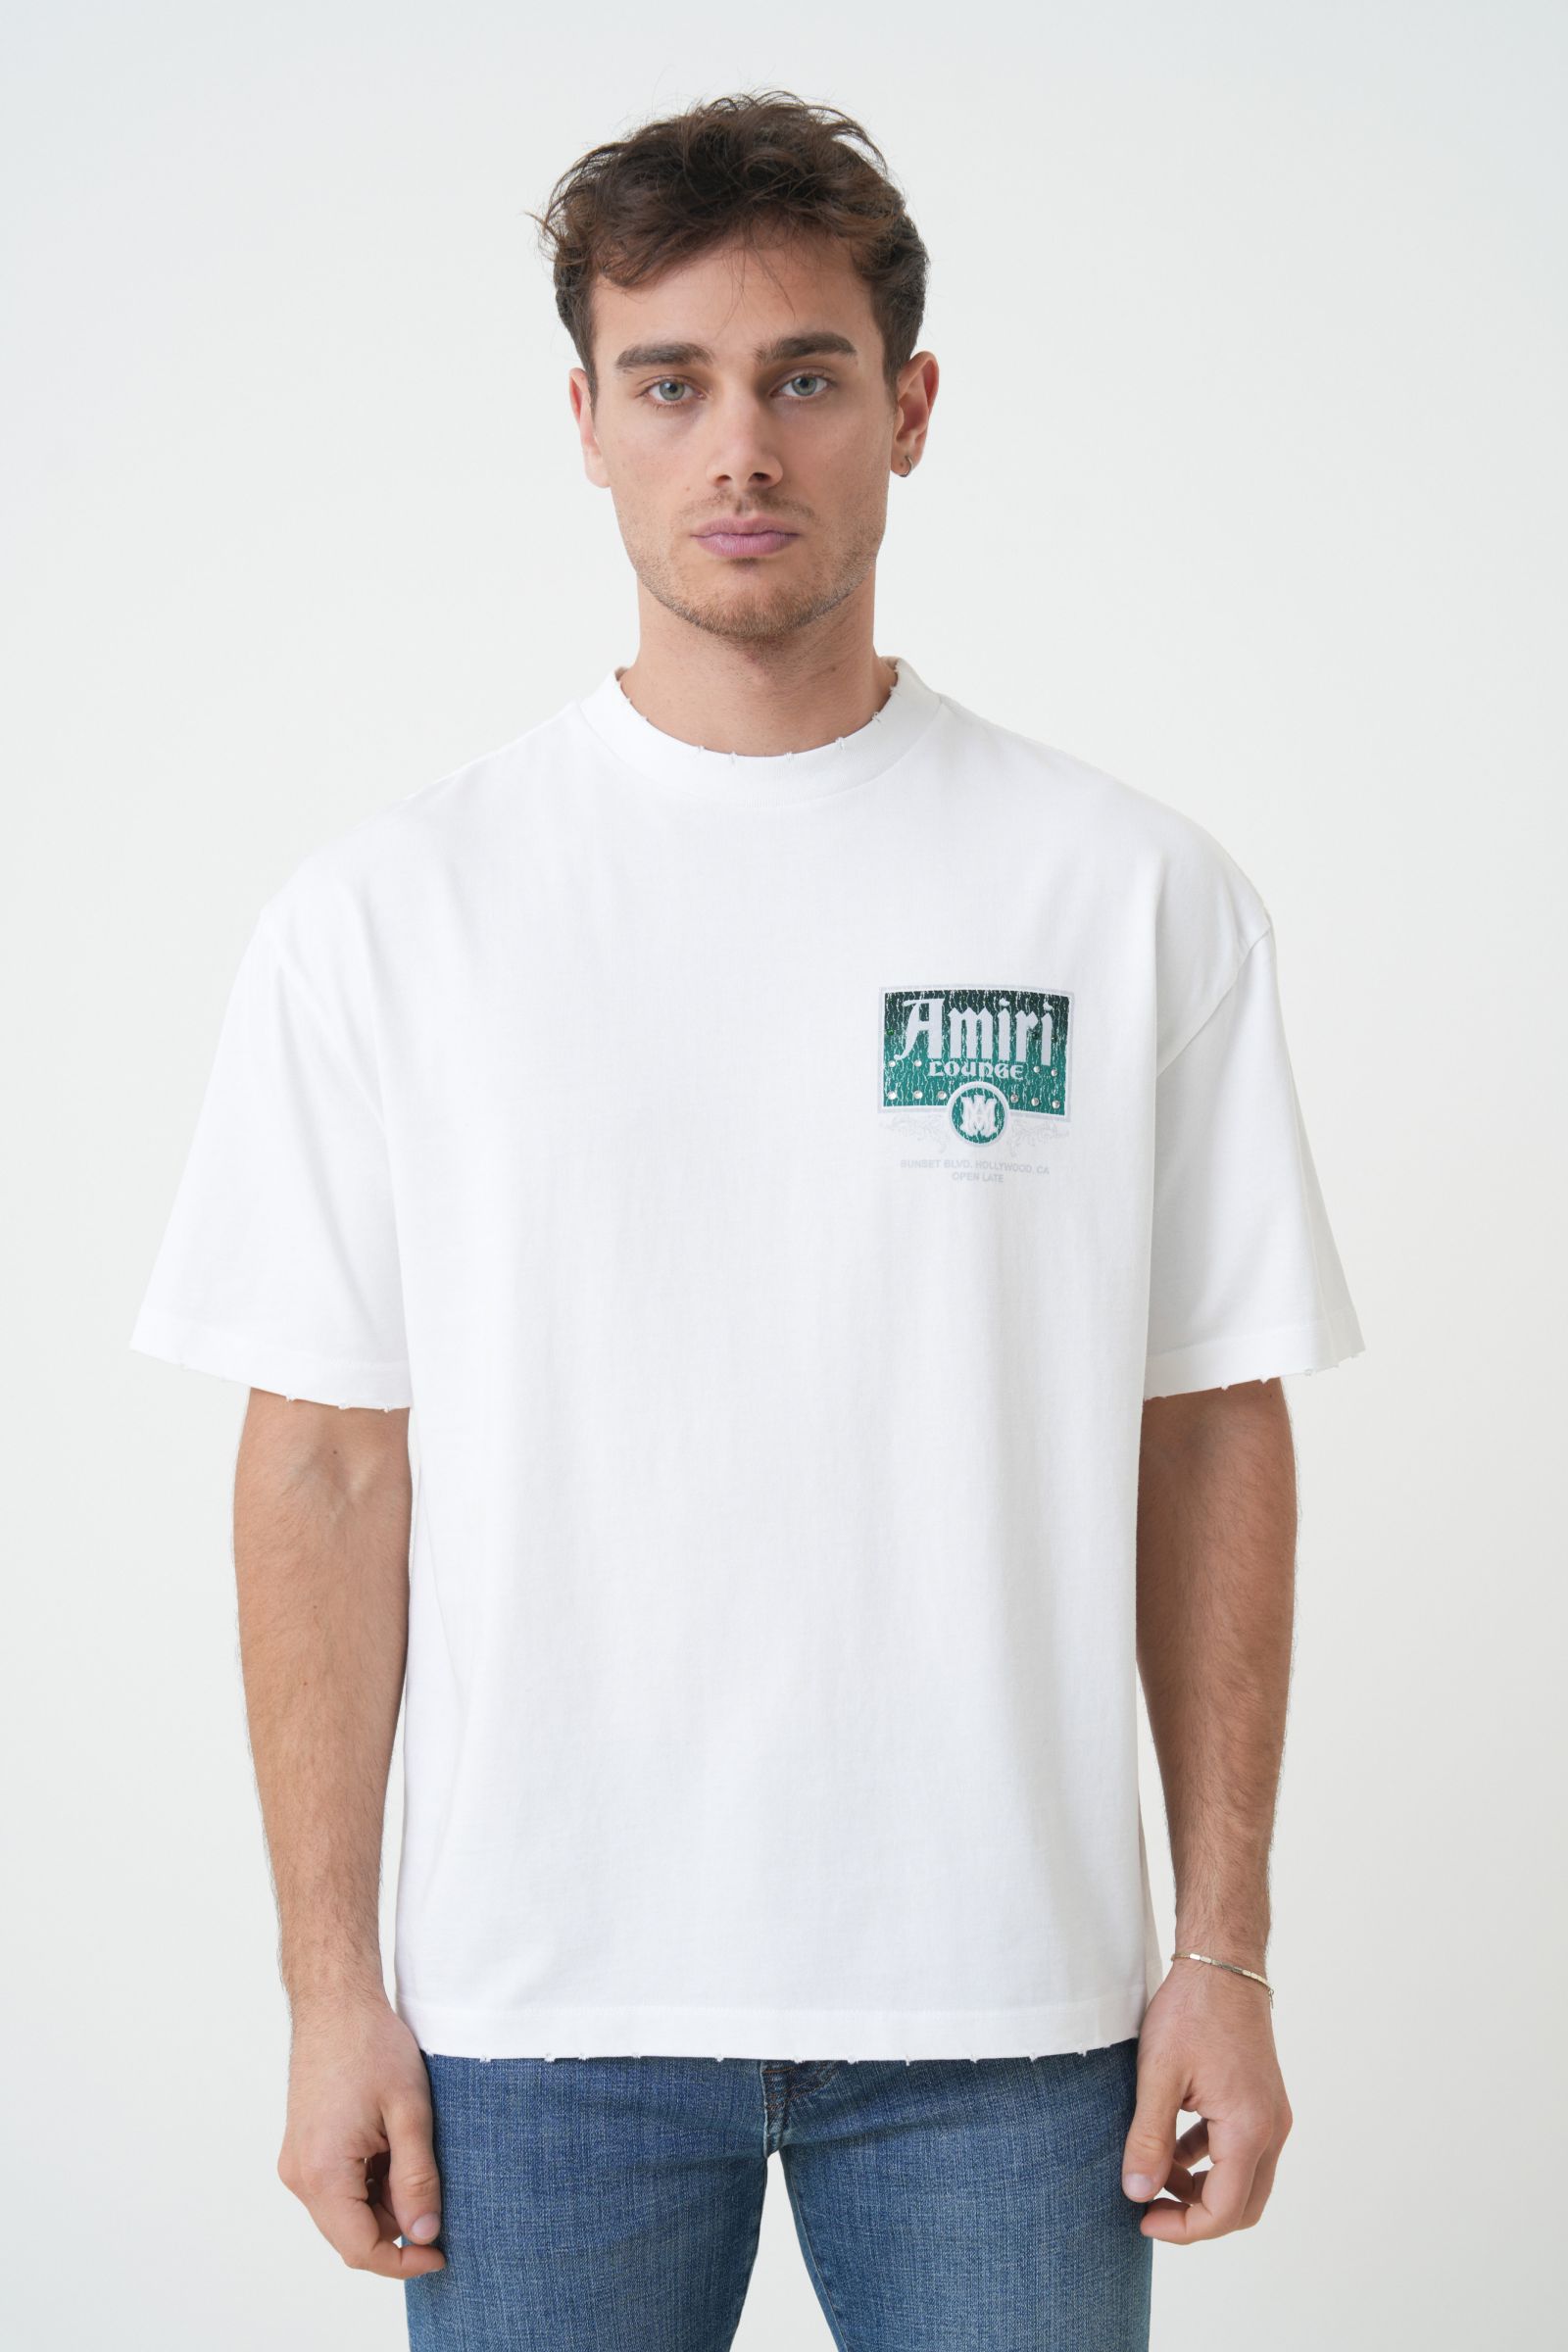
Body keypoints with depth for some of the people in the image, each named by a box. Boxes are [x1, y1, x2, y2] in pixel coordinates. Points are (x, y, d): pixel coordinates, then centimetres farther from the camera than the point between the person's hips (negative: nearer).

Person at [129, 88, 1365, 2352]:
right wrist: (331, 1984, -3)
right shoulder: (389, 912, -1)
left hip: (1001, 1995, 1)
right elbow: (327, 1466, 0)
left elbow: (1211, 1435, 3)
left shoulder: (1137, 892, 0)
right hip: (539, 1993, 0)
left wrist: (1227, 1946, 0)